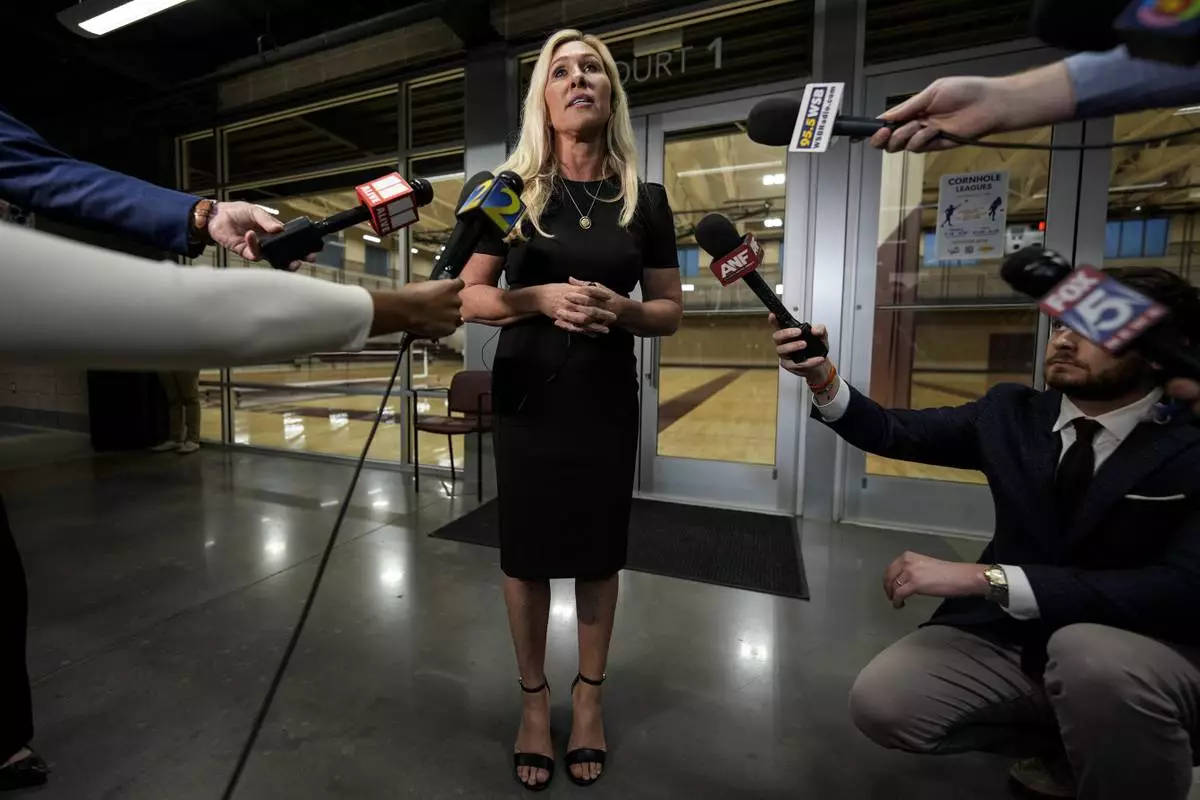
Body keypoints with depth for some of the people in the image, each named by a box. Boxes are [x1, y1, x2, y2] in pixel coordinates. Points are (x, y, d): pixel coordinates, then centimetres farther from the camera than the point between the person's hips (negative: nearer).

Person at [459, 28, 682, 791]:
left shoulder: (646, 199, 4)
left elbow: (671, 311, 6)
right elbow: (469, 297, 1)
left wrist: (620, 310, -15)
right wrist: (542, 298, -17)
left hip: (607, 400, 1)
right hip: (527, 396, 0)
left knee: (599, 550, 10)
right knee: (527, 550, 9)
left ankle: (590, 696, 34)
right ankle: (535, 697, 33)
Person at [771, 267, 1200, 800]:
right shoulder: (1012, 413, -1)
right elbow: (892, 432, -1)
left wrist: (985, 577, -34)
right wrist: (822, 378, -20)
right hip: (1013, 637, 4)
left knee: (1089, 652, -38)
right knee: (879, 702, -15)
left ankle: (1109, 751, -2)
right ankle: (1055, 737, 12)